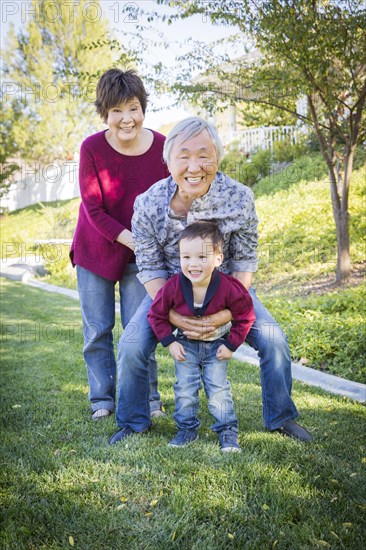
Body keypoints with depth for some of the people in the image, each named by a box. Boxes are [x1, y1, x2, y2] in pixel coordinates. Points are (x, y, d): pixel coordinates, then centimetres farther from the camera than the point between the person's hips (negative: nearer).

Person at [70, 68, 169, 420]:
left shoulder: (161, 146, -12)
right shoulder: (92, 148, -15)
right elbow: (93, 208, -14)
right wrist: (128, 238, -22)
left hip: (141, 254, 0)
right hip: (95, 249, 0)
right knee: (97, 329, 8)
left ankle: (147, 398, 18)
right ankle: (102, 399, 24)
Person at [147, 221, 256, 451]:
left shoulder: (229, 288, -28)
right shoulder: (173, 287, -26)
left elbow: (245, 317, -12)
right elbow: (157, 315, -9)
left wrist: (231, 345, -12)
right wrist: (170, 342, -12)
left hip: (217, 344, -1)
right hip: (185, 343, 2)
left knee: (218, 387, 0)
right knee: (185, 387, 2)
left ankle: (228, 431, 14)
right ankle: (187, 429, 19)